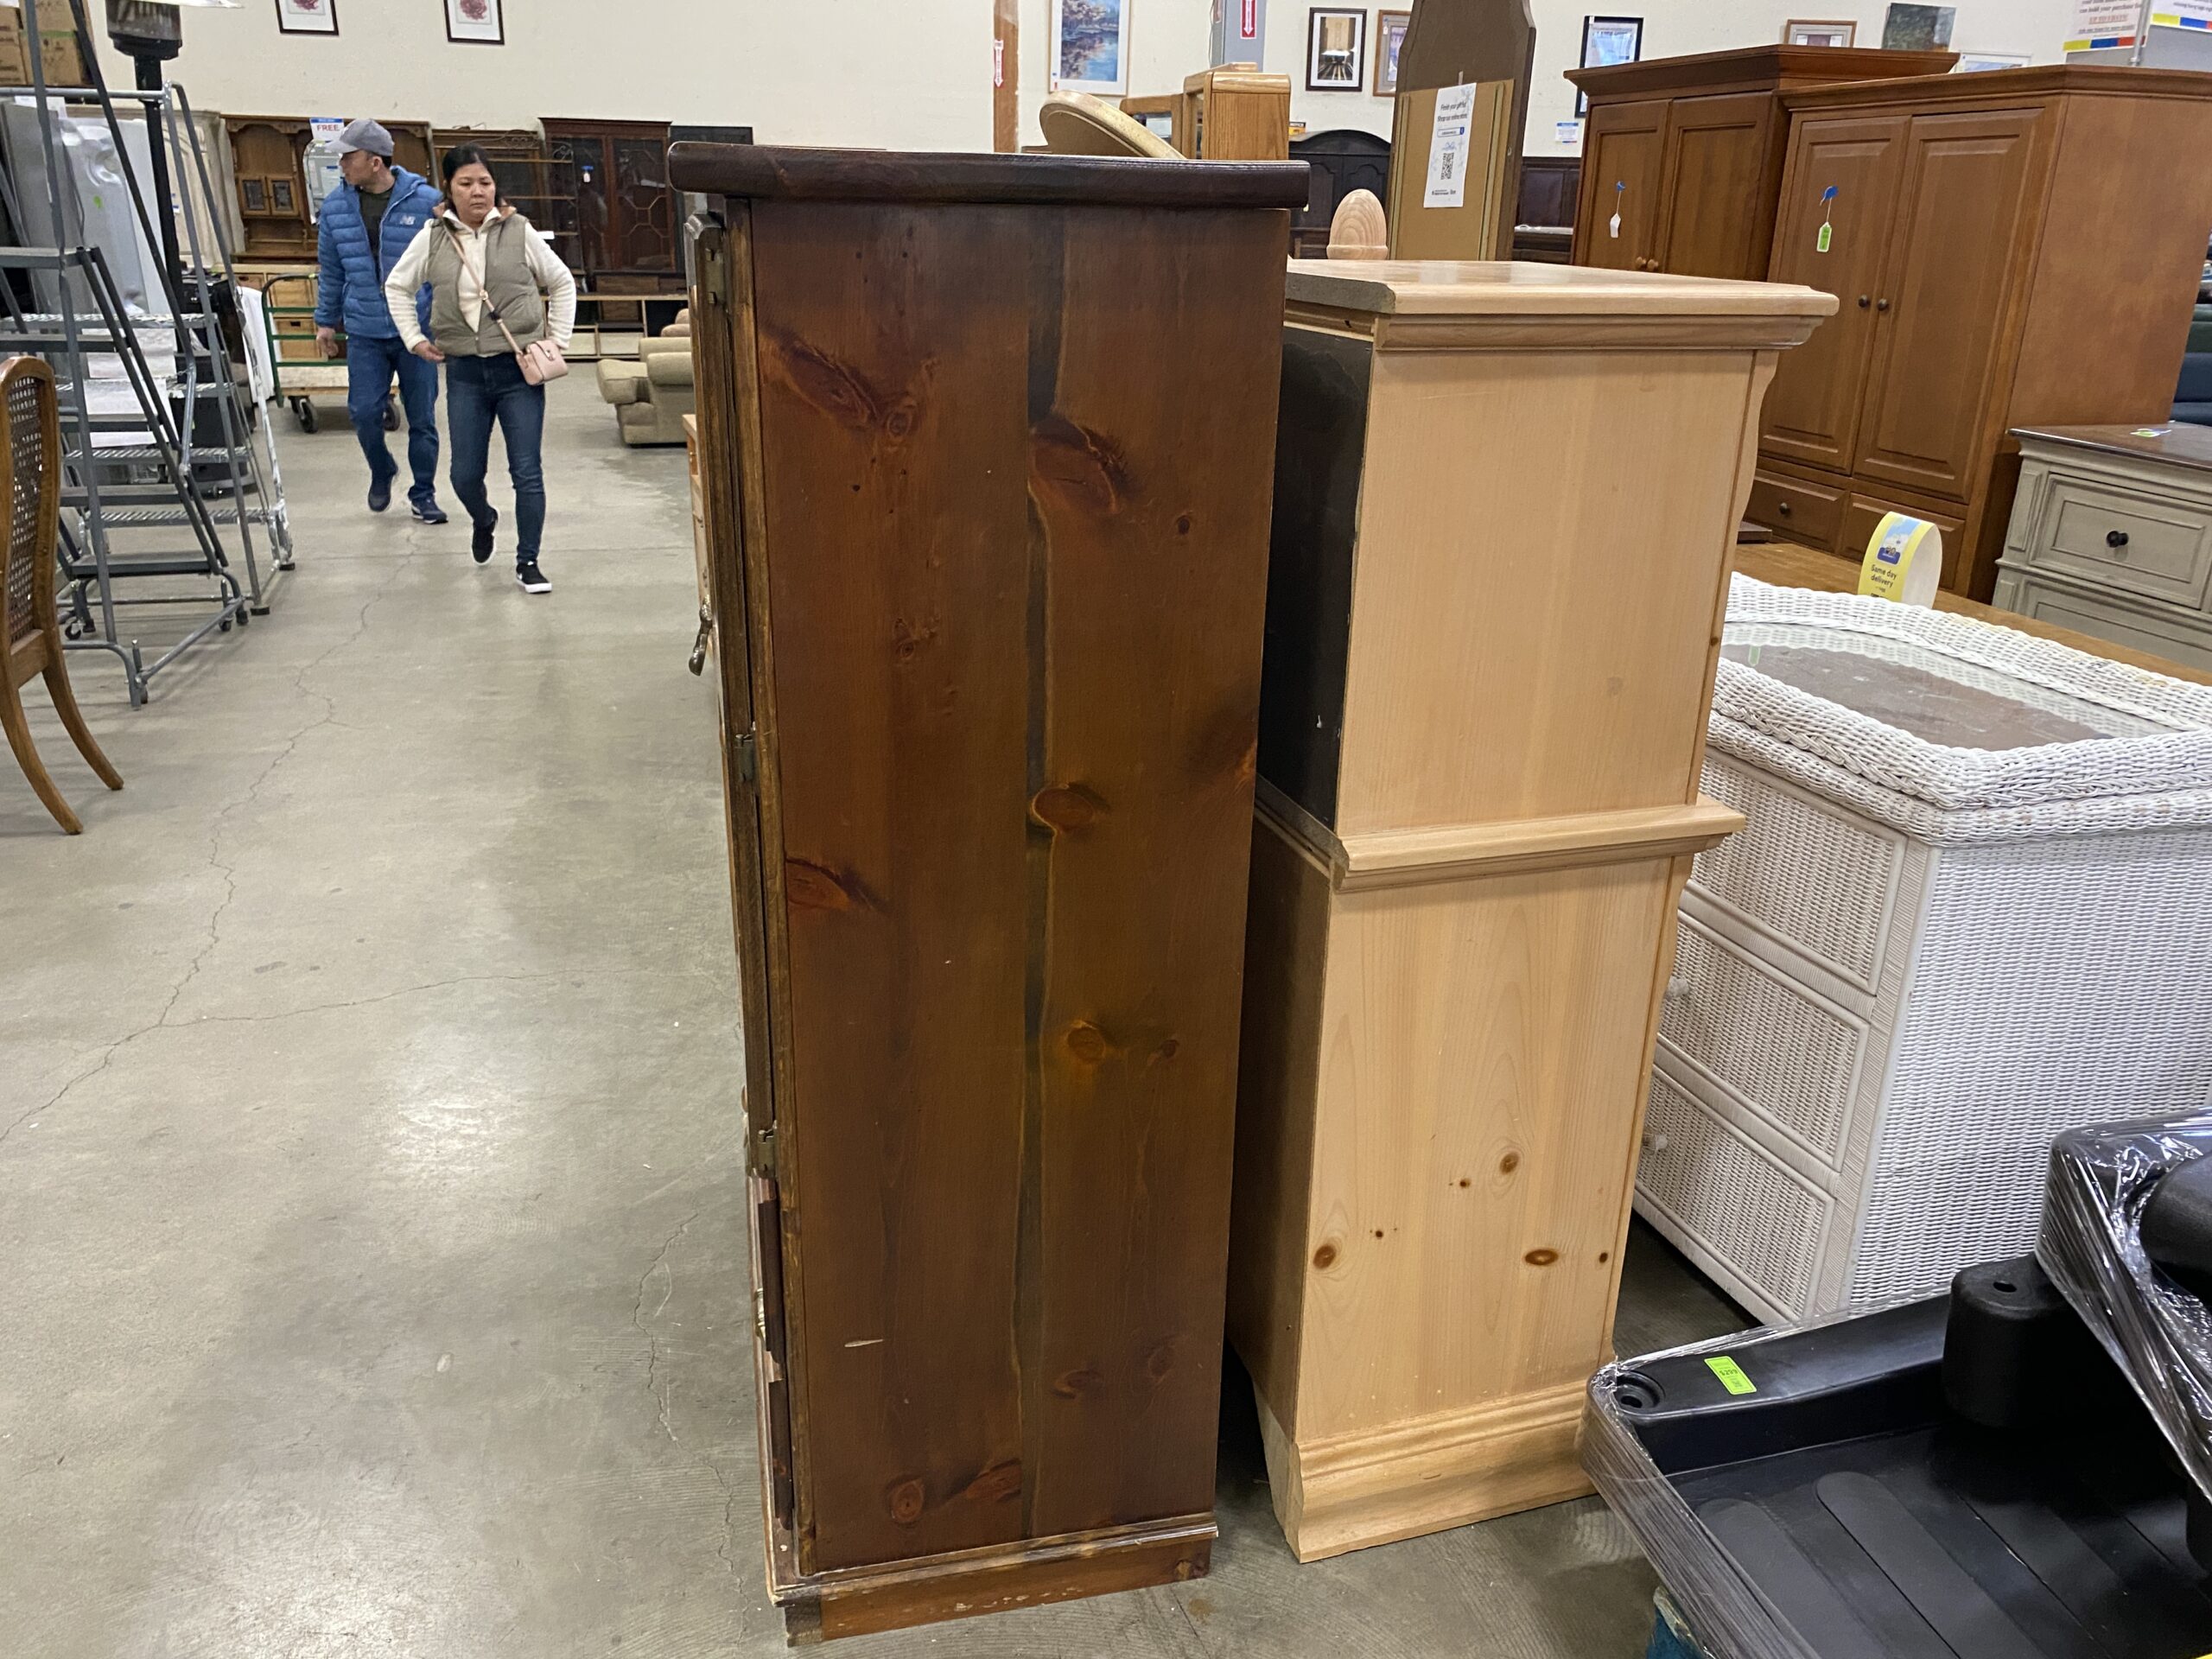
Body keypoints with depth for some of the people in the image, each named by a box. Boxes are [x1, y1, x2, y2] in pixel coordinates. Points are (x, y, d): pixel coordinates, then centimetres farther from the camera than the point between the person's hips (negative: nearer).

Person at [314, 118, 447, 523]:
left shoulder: (426, 202, -7)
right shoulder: (335, 207, 3)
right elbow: (331, 270, 12)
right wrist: (325, 321, 14)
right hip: (364, 331, 2)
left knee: (422, 417, 5)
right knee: (364, 412, -2)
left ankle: (423, 495, 20)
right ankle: (381, 473, 27)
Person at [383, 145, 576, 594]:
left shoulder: (519, 232, -2)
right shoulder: (433, 238, 2)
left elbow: (562, 284, 8)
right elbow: (397, 286, 15)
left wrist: (557, 341, 3)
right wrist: (414, 339, 8)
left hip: (519, 370, -2)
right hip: (465, 372, 2)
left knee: (527, 472, -3)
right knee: (465, 474, 6)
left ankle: (528, 562, 9)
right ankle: (484, 521, 40)